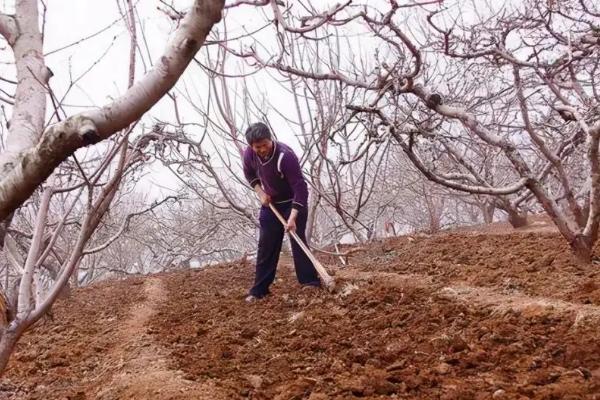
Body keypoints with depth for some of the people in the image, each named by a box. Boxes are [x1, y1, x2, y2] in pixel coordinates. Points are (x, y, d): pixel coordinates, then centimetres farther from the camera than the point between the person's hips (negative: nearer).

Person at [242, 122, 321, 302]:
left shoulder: (285, 156, -33)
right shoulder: (249, 154, -15)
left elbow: (300, 188, -33)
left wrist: (292, 217, -38)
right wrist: (260, 192, -7)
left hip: (294, 202, -5)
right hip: (270, 203, 5)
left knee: (297, 240, -11)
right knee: (266, 245, 6)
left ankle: (311, 283, -3)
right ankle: (259, 289, 12)